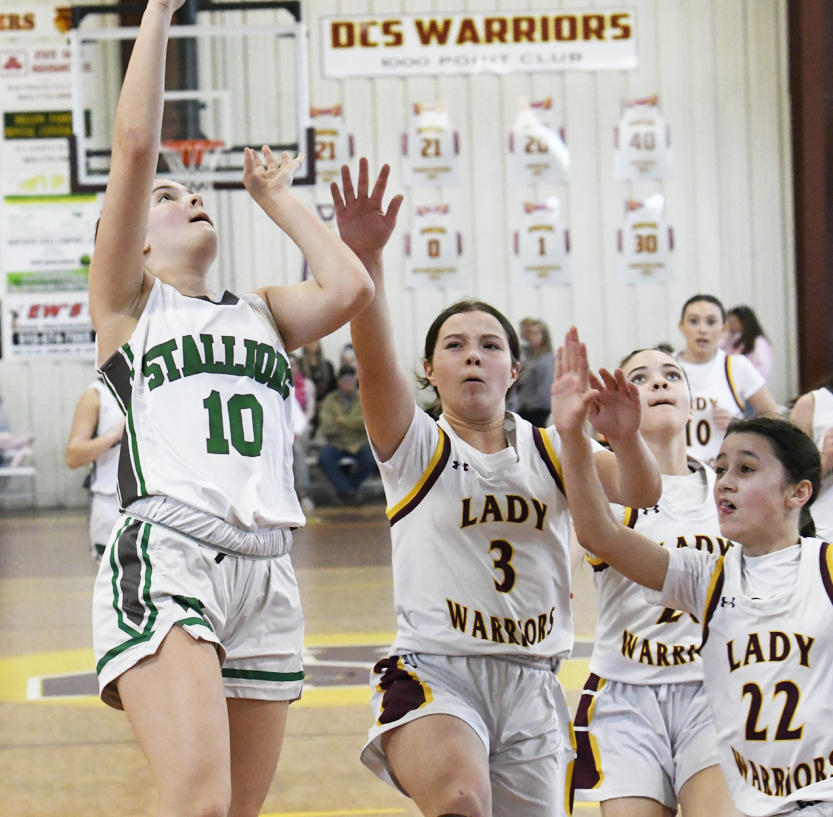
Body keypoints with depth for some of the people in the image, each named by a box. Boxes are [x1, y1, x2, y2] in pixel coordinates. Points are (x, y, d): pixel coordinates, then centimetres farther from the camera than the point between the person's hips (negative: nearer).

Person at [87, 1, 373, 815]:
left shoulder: (263, 312, 26)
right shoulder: (127, 303, 12)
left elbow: (350, 288, 6)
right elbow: (134, 141, 1)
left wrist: (279, 199, 22)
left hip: (265, 573, 5)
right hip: (164, 557, -5)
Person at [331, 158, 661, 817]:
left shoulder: (549, 451, 12)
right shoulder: (417, 447, 3)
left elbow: (641, 494, -3)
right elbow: (376, 364, -16)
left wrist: (625, 440, -27)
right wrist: (364, 258, -32)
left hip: (531, 683, 4)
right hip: (433, 669, -4)